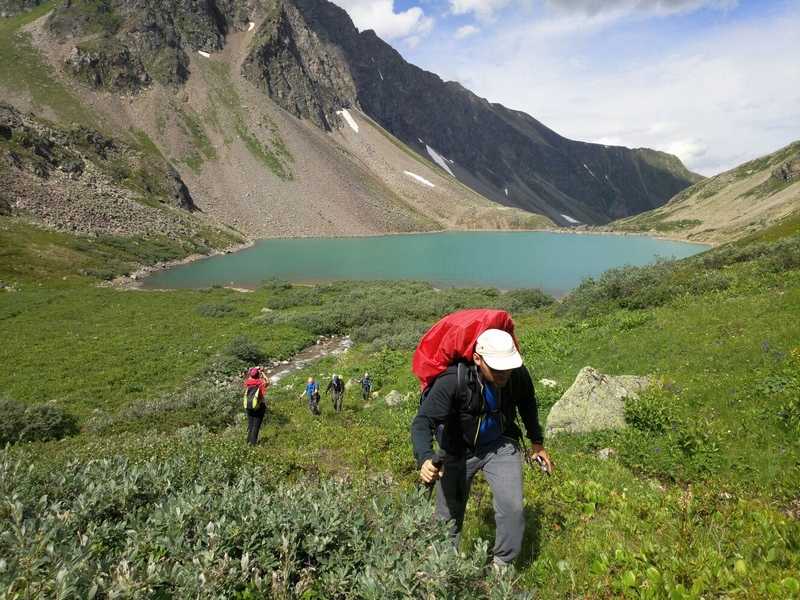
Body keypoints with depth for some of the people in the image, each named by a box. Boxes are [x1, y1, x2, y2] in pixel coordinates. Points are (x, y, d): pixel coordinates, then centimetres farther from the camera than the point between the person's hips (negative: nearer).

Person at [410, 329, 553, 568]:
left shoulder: (518, 374, -20)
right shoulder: (452, 380, -34)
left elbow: (528, 404, 4)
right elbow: (422, 422, -34)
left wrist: (537, 442, 13)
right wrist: (425, 458, -52)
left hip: (500, 445, 2)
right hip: (458, 449, -2)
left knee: (512, 507, -12)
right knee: (449, 516, 10)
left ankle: (502, 564, 14)